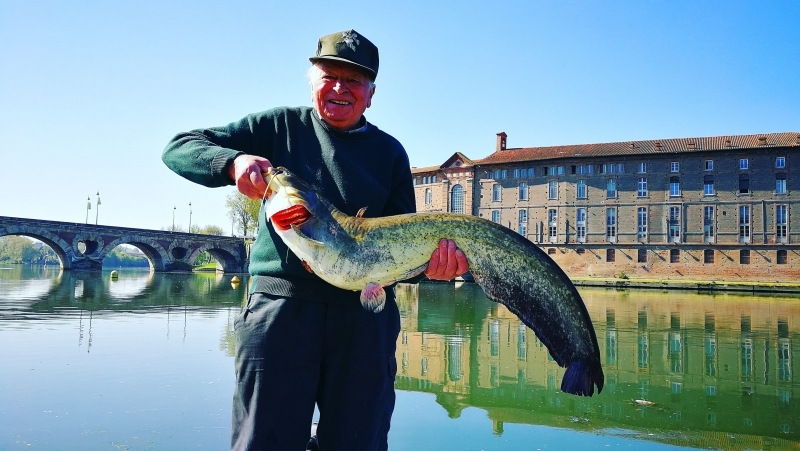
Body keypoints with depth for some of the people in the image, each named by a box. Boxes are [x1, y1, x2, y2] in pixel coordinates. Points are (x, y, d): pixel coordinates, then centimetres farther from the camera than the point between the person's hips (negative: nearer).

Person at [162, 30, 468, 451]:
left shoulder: (389, 152, 11)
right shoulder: (281, 125, 8)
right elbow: (178, 147, 7)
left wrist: (430, 255, -15)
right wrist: (234, 161, -15)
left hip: (365, 314, 2)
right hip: (281, 305, -1)